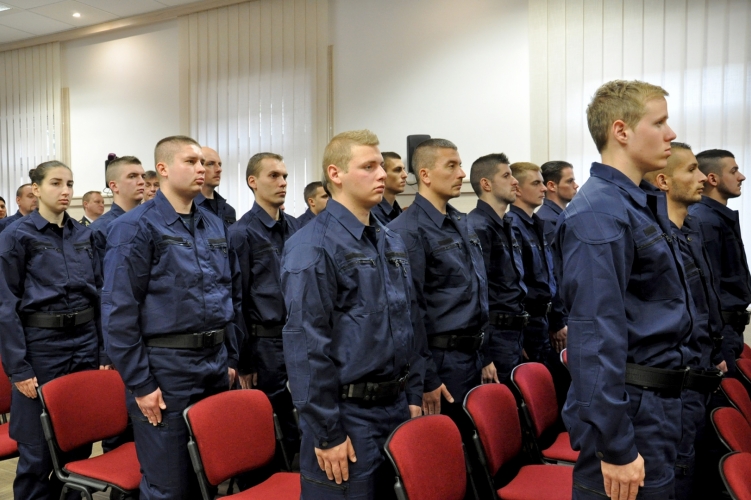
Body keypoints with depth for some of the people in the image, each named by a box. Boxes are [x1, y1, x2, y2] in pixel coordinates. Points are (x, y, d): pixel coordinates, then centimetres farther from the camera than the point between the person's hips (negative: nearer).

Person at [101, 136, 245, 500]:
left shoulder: (215, 227, 10)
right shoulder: (136, 227, -10)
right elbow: (118, 312, -13)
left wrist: (230, 357, 12)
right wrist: (139, 383, -14)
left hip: (215, 364, 7)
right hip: (165, 366, -6)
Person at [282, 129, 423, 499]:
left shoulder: (392, 242, 10)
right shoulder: (313, 246, -15)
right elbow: (306, 344, -18)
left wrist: (413, 396, 11)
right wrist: (326, 432, -17)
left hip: (397, 408, 7)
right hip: (348, 414, -7)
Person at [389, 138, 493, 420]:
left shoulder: (462, 223, 11)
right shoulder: (408, 230, -16)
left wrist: (485, 356, 16)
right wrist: (427, 378, -16)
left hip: (473, 355, 8)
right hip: (442, 361, -8)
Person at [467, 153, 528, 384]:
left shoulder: (505, 225, 15)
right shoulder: (479, 227, -16)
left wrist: (519, 338, 20)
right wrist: (484, 357, -21)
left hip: (514, 332, 10)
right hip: (496, 334, -10)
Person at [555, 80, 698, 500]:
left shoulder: (644, 204, 10)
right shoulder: (600, 212, -21)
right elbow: (597, 333, -26)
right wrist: (615, 447, -25)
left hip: (659, 401, 9)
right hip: (629, 404, -9)